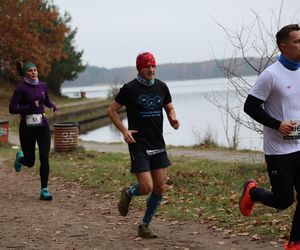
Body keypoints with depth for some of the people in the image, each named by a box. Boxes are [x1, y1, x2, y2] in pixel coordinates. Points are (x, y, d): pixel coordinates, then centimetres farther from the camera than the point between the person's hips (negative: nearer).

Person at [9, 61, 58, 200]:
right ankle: (20, 157, 45)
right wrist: (31, 107, -23)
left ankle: (44, 190, -1)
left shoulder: (42, 86, 5)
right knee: (30, 161, 8)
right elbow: (12, 109, -14)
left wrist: (52, 106, 1)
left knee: (45, 158, -8)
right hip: (27, 127, -3)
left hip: (43, 126, 3)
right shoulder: (21, 88, -10)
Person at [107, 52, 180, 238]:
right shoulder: (130, 88, -6)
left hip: (158, 144, 5)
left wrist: (173, 118, -2)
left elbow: (169, 108, 20)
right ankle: (128, 193, 23)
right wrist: (124, 130, -11)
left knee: (160, 188, 2)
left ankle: (145, 226, 19)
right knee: (146, 188, -13)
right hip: (138, 144, -5)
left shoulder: (161, 87, 7)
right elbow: (112, 110, 1)